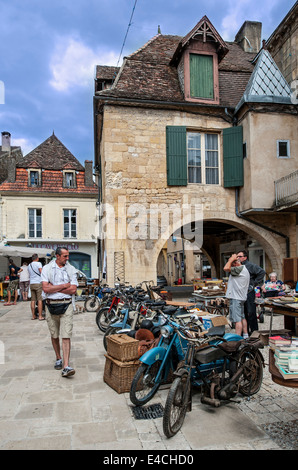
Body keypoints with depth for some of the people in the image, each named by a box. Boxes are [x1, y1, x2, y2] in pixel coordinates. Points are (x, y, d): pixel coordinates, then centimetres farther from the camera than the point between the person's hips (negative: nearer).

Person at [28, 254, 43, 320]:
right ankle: (40, 316, -4)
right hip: (38, 283, -6)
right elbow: (41, 272, -16)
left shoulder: (29, 265, 15)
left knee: (33, 300, 8)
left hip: (31, 284, 6)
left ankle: (33, 316, 12)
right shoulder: (38, 263, -5)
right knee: (40, 300, -4)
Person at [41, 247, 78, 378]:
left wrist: (54, 288, -9)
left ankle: (66, 367, -9)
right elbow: (45, 288, -10)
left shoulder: (71, 269, 3)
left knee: (66, 336, -7)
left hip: (66, 305, -1)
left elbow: (73, 289, -7)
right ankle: (58, 358, 34)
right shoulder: (47, 268, 1)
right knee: (54, 336, 14)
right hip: (51, 305, 1)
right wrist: (64, 285, -9)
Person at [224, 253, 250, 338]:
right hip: (241, 297, 11)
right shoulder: (243, 269, 15)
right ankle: (245, 335, 27)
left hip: (236, 298, -11)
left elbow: (226, 268, -22)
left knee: (237, 319, -9)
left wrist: (231, 259, -13)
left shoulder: (239, 269, -16)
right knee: (242, 317, 18)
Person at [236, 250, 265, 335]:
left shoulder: (250, 266, -7)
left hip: (249, 293, -7)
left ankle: (254, 332, 8)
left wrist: (254, 284, -13)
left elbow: (262, 272, -15)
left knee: (251, 313, -2)